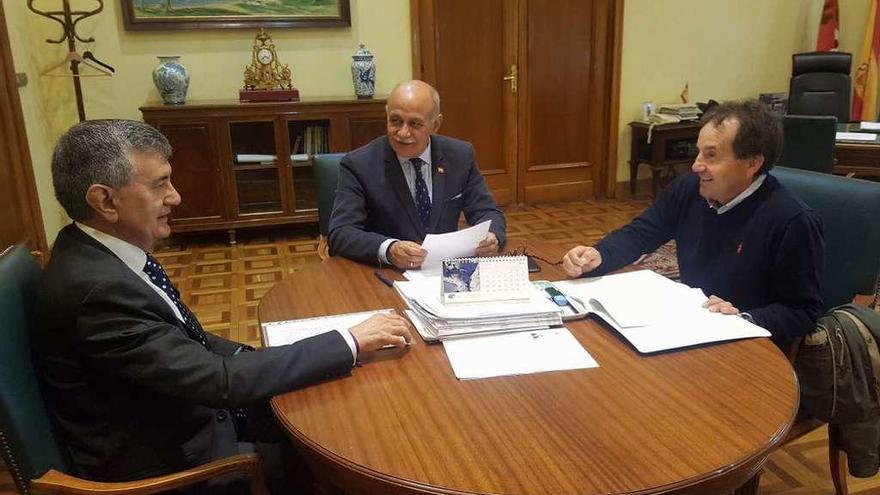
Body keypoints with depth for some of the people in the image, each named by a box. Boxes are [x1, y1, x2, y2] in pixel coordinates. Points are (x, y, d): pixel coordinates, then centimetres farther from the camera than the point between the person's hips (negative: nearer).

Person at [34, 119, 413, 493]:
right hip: (166, 461, -7)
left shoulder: (100, 249, -4)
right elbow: (221, 381, -30)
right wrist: (351, 342, -25)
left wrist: (251, 359, -7)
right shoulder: (96, 289, -31)